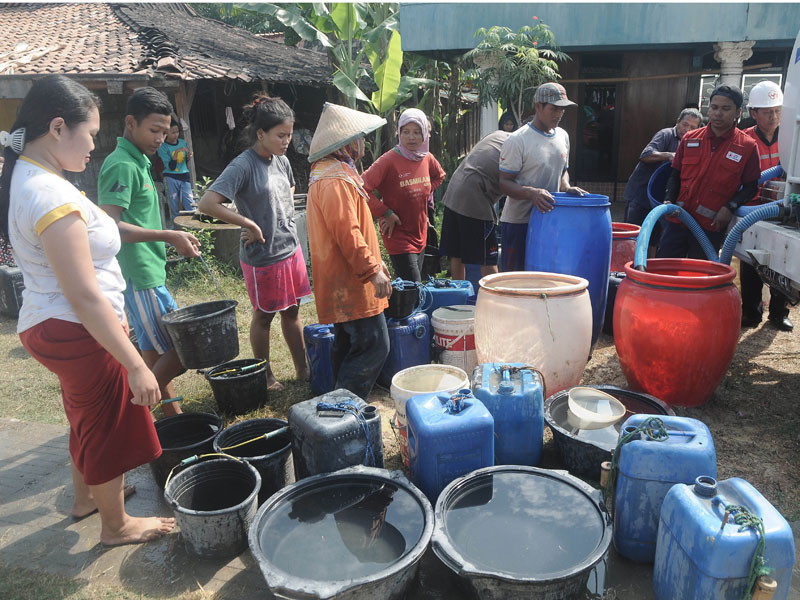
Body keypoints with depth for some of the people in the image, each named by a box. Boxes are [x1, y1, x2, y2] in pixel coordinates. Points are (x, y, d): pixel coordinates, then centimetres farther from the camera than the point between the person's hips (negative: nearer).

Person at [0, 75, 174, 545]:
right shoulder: (53, 197, -27)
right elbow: (86, 297, -29)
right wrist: (136, 366, -26)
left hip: (49, 325, 10)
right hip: (78, 332, -10)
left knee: (88, 416, 27)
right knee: (107, 424, 10)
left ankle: (87, 496, 50)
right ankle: (116, 524, 31)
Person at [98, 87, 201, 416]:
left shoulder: (138, 161, 16)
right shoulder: (122, 165, -15)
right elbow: (109, 225, -23)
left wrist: (174, 239, 18)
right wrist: (167, 236, -27)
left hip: (147, 275, 10)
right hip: (141, 279, -10)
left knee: (156, 353, 15)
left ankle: (173, 419, 26)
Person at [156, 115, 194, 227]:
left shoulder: (183, 142, 5)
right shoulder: (163, 147, -7)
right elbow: (170, 167, -14)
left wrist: (189, 156, -5)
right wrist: (176, 153, -23)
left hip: (184, 176, 3)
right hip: (171, 178, -3)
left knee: (190, 205, -3)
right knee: (174, 206, 3)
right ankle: (176, 226, 13)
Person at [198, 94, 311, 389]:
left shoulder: (282, 161, 4)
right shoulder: (243, 165, -18)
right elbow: (207, 203, -26)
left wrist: (284, 222, 9)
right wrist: (249, 224, -20)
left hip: (291, 249, 7)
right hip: (263, 257, -7)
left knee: (291, 311, 17)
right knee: (264, 316, 10)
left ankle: (303, 370, 30)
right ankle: (265, 376, 28)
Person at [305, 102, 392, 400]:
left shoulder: (334, 173, 18)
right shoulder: (335, 182, -18)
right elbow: (347, 233, -24)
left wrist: (373, 261, 24)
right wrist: (372, 270, -20)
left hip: (343, 282, 11)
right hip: (351, 284, -11)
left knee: (347, 344, 16)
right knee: (374, 345, -8)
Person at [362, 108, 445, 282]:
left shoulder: (427, 158, 3)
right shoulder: (389, 160, -17)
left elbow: (439, 176, 26)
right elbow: (363, 187, -22)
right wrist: (385, 212, -18)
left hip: (420, 235, 7)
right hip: (398, 236, -7)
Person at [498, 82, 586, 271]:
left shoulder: (563, 137, 12)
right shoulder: (518, 140, -11)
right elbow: (504, 183, -12)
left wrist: (566, 187, 2)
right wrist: (531, 192, -29)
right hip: (518, 222, -6)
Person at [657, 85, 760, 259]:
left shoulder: (747, 146, 0)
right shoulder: (689, 139, 8)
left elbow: (751, 186, 3)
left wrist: (730, 207, -12)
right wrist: (669, 200, -1)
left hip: (711, 227, -2)